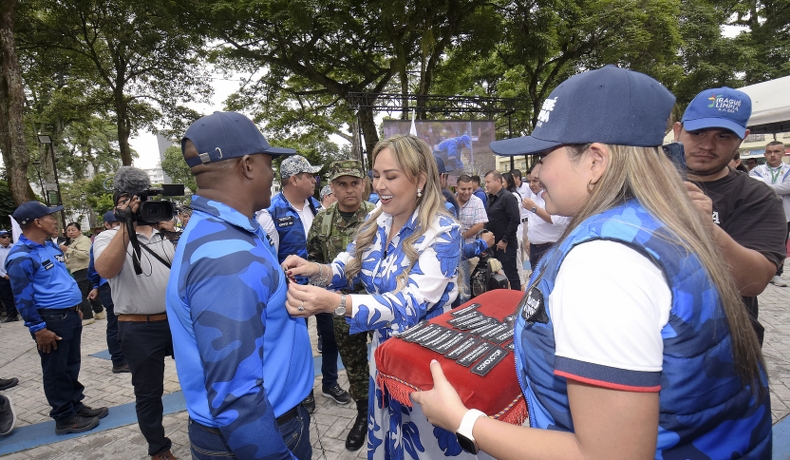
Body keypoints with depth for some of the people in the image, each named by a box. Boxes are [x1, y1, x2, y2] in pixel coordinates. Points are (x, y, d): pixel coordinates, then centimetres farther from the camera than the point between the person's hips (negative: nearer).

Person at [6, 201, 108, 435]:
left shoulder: (50, 245, 10)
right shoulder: (21, 257, -17)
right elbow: (23, 298, -16)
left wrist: (75, 307, 21)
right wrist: (38, 329, -15)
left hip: (70, 314, 8)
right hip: (51, 319, -8)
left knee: (72, 365, 18)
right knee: (56, 371, 5)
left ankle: (76, 405, 31)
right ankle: (65, 418, 17)